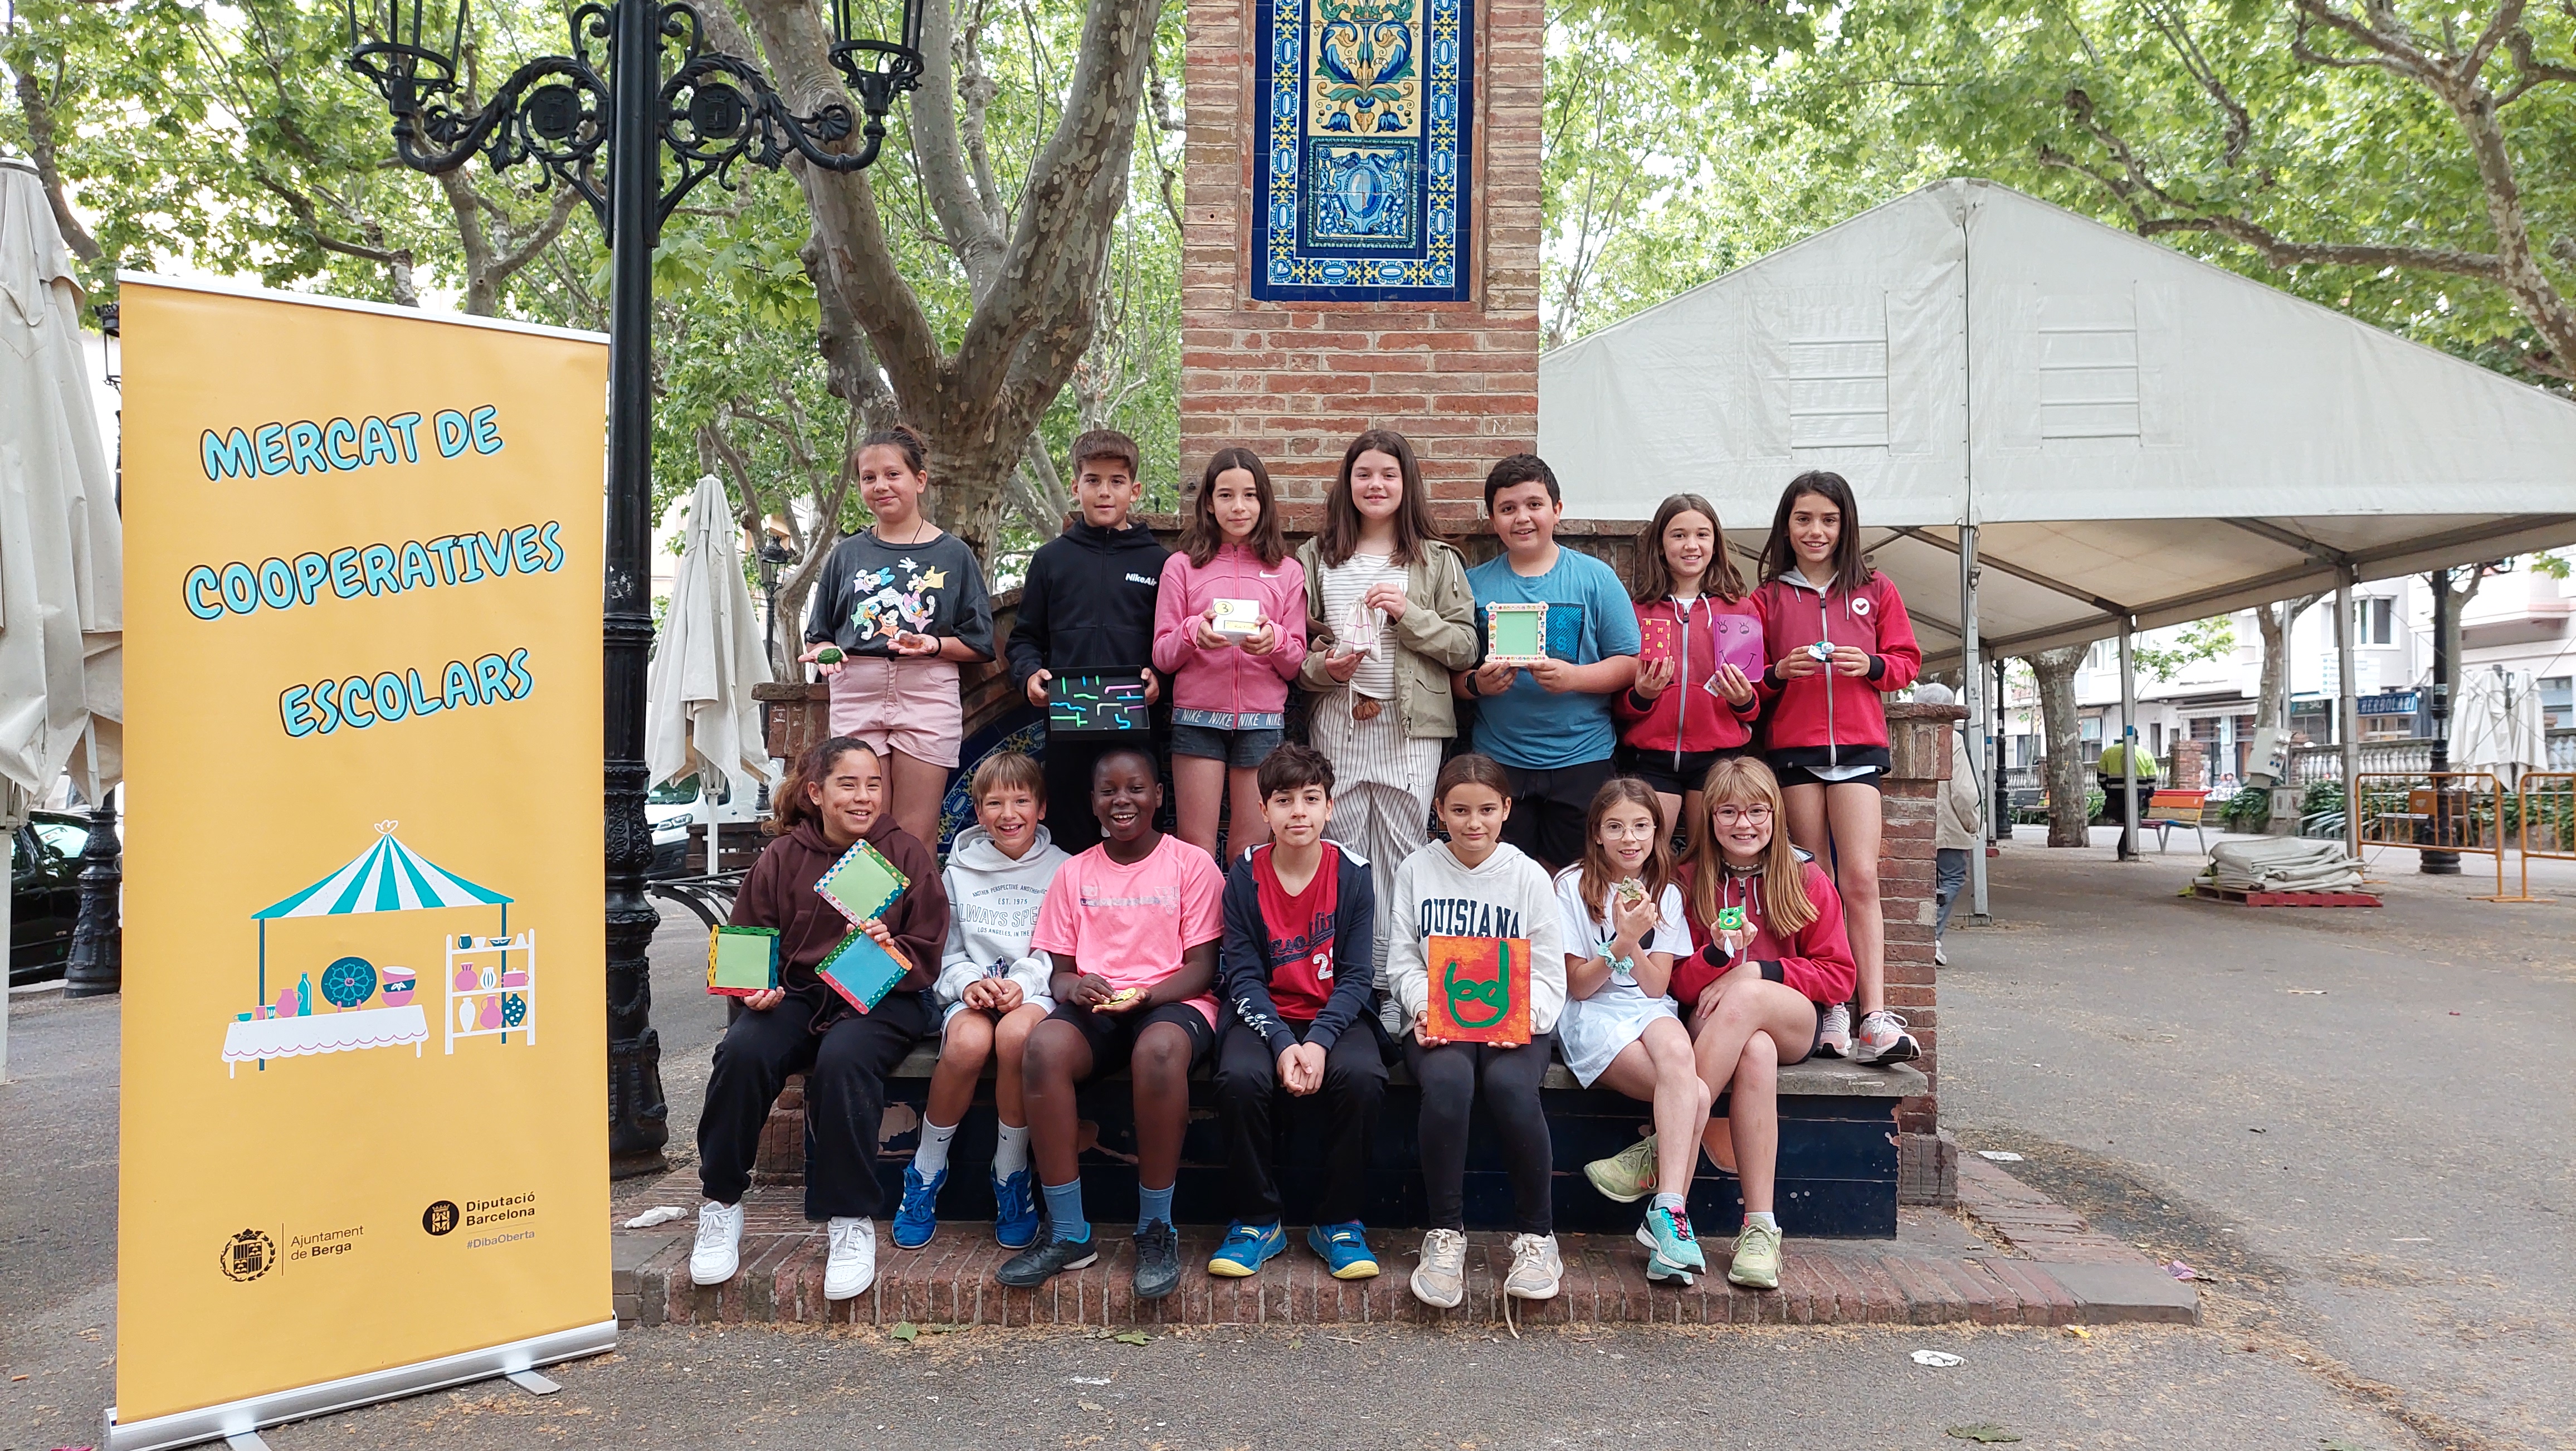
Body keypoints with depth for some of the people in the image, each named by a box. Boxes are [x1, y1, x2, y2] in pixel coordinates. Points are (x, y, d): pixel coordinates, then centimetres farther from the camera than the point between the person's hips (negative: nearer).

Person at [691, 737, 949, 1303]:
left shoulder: (907, 854, 1)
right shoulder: (782, 856, 6)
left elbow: (927, 955, 1)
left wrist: (891, 951, -20)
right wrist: (756, 990, -7)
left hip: (882, 999, -2)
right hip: (795, 994, 3)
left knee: (843, 1058, -35)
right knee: (742, 1051, -28)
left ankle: (851, 1220, -20)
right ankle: (721, 1204, -7)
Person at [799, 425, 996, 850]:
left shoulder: (952, 554, 6)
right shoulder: (847, 554, 12)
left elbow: (979, 643, 4)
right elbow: (817, 636, 17)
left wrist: (932, 645, -14)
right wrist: (825, 651, -5)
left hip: (927, 693, -2)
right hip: (856, 695, 2)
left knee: (916, 835, -2)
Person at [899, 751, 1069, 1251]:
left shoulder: (1062, 869, 9)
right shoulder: (960, 868, 16)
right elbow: (944, 951, 14)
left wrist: (1022, 983, -16)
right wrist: (969, 983, -8)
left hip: (1034, 991, -1)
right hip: (972, 991, 2)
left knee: (1016, 1033, -38)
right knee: (969, 1041, -35)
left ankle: (1011, 1179, -18)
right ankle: (925, 1177, -13)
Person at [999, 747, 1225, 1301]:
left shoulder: (1191, 864, 5)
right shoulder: (1075, 873, 15)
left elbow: (1202, 968, 0)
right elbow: (1058, 970, 12)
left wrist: (1145, 995, -19)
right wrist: (1073, 986, -13)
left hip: (1172, 1002, -3)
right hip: (1093, 1006, 3)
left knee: (1158, 1049, -40)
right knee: (1045, 1045, -33)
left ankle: (1156, 1229, -23)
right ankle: (1068, 1234, -23)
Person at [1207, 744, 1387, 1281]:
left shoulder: (1352, 874, -3)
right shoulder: (1245, 876, -2)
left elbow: (1355, 976, -5)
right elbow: (1243, 977, -5)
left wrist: (1319, 1042, -22)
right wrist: (1282, 1044, -22)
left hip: (1336, 1014, 0)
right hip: (1265, 1014, 0)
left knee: (1362, 1075, -31)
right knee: (1240, 1077, -31)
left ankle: (1339, 1221, -9)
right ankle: (1258, 1221, -8)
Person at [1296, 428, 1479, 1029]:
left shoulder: (1437, 560, 7)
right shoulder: (1316, 557, 12)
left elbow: (1466, 646, 2)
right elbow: (1294, 643, 12)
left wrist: (1411, 615, -11)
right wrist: (1321, 668, -8)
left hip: (1411, 730, -1)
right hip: (1335, 726, 2)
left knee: (1402, 859, -1)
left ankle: (1397, 991, 6)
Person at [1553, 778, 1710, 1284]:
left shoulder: (1666, 895, 11)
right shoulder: (1573, 886, 0)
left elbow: (1656, 986, 4)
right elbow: (1577, 986, -3)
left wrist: (1632, 941, -13)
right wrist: (1622, 941, -17)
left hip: (1651, 1012, 3)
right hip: (1592, 1016, -3)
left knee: (1677, 1054, -36)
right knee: (1694, 1095, -31)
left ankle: (1666, 1215, -33)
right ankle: (1673, 1215, -26)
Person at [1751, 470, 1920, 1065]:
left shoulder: (1876, 591, 10)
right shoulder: (1768, 598, 10)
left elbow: (1907, 660, 12)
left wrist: (1872, 666, -8)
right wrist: (1779, 672, -10)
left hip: (1857, 745, -1)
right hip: (1793, 747, 1)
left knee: (1860, 880, -10)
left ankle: (1875, 1020, -11)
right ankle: (1832, 1016, 4)